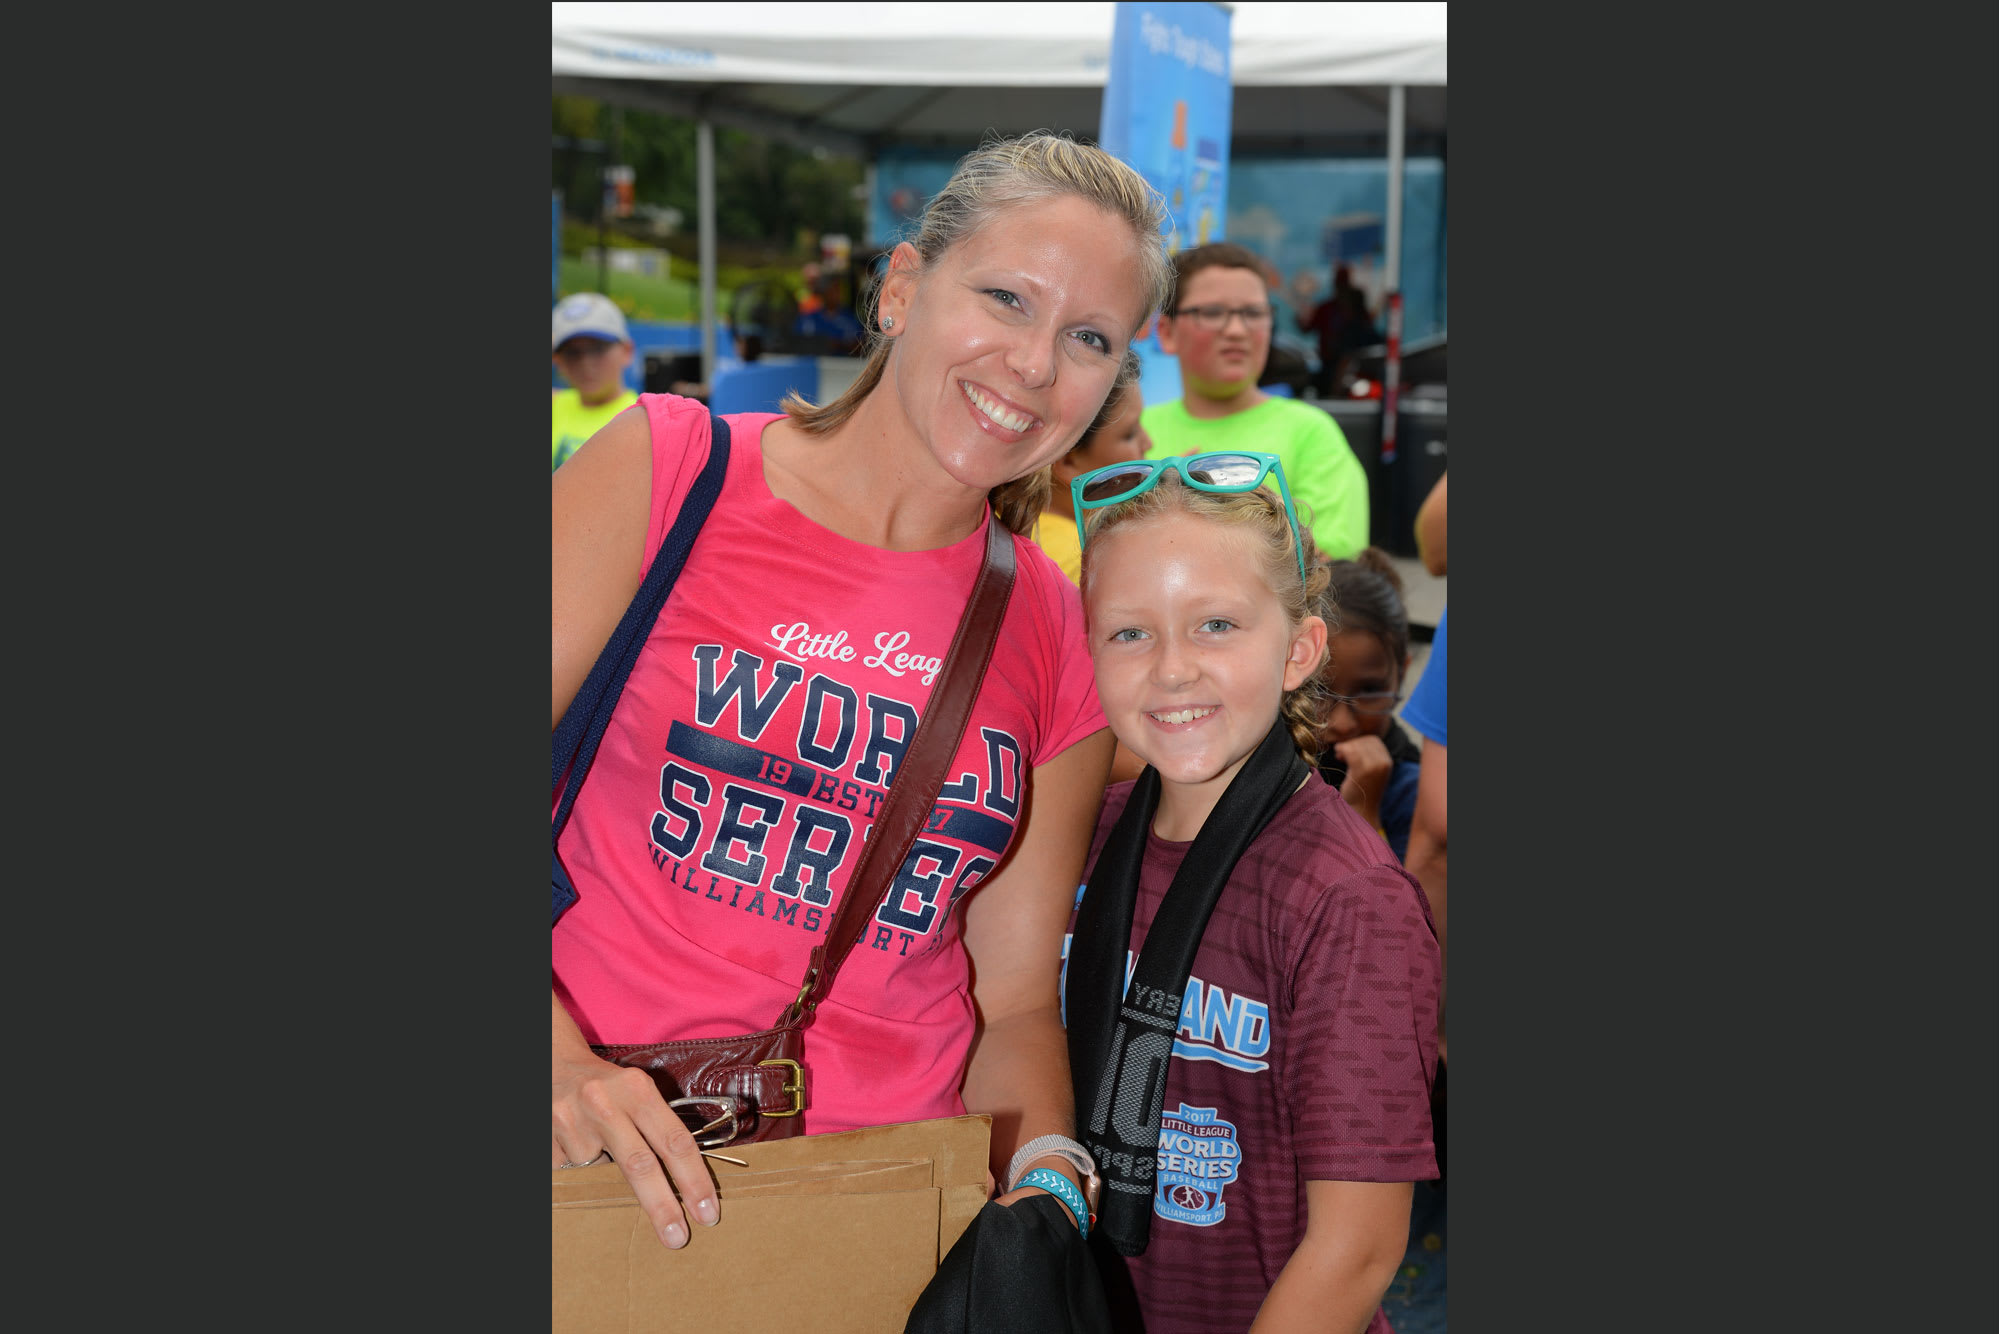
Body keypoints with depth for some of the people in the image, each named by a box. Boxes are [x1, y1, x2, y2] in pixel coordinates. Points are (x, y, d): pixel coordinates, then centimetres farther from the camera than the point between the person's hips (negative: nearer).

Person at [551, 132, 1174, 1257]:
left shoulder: (1063, 641, 7)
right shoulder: (668, 470, -1)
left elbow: (1015, 1000, 11)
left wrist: (1047, 1166, -8)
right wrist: (558, 1060, -17)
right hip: (609, 1173, -2)